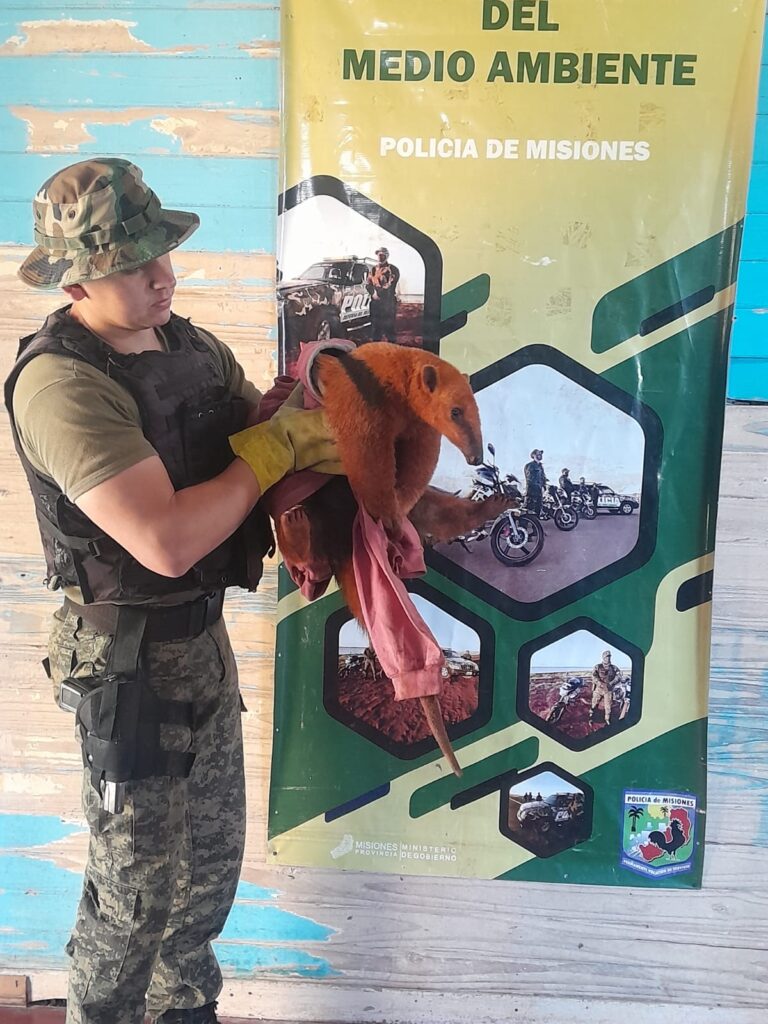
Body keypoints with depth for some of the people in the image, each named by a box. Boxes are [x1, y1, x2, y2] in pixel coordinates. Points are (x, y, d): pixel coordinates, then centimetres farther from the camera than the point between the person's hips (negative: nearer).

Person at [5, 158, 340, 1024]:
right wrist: (273, 447, -21)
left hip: (204, 639, 8)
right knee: (137, 887, 10)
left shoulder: (194, 349, 3)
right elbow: (166, 541, -31)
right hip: (130, 661, -7)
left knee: (211, 858, 23)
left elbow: (297, 439, 7)